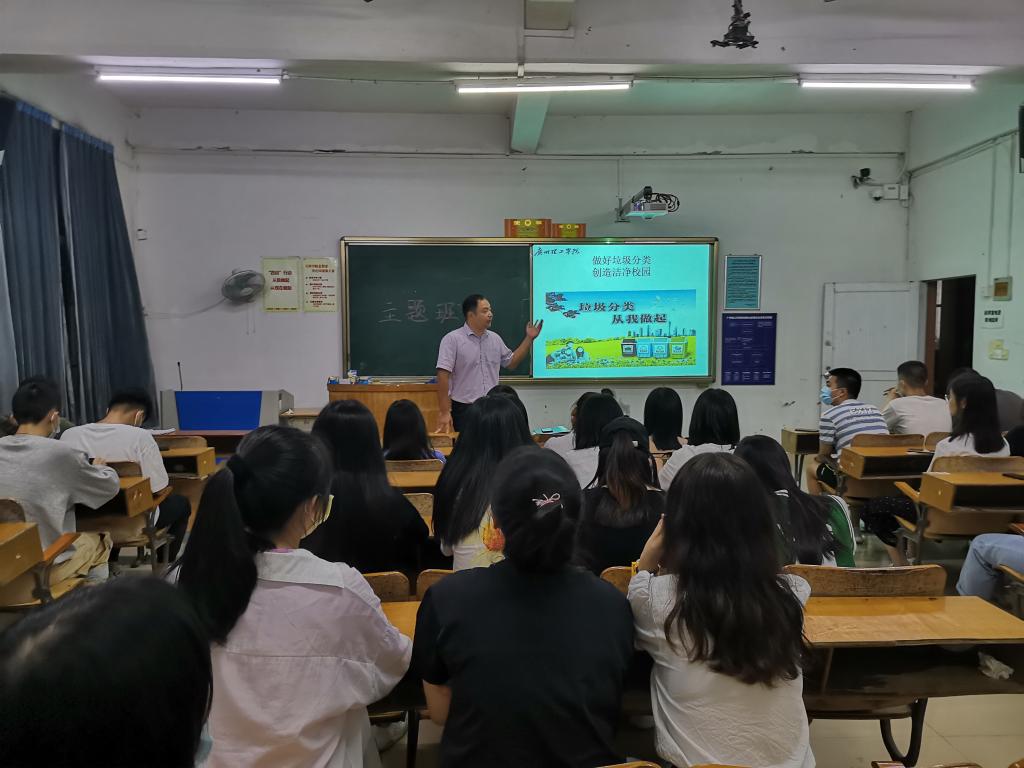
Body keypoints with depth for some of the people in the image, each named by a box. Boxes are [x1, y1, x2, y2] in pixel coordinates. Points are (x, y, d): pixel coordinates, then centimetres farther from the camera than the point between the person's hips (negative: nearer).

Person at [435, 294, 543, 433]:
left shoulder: (495, 338, 10)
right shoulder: (452, 339, -8)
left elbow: (511, 362, 23)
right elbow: (443, 375, -14)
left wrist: (529, 338, 14)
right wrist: (444, 412, -19)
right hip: (464, 410, -5)